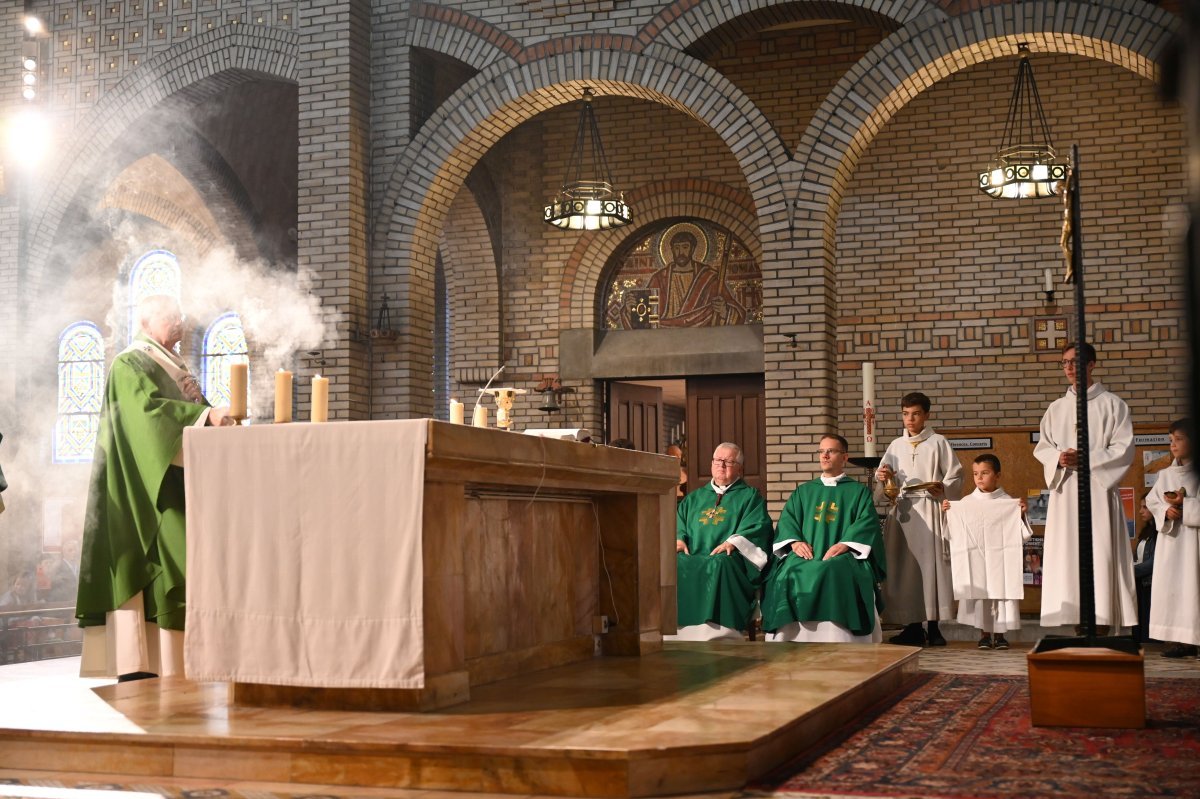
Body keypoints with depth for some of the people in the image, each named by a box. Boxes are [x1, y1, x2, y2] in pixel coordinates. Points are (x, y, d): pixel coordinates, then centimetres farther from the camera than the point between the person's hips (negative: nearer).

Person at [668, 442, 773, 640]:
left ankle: (719, 637, -43)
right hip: (692, 558, 4)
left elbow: (757, 527, 1)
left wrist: (733, 542, -18)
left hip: (728, 558, -4)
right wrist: (679, 540, -3)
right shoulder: (694, 498, 31)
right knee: (672, 565, -29)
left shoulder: (749, 496, 18)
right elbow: (678, 524, 21)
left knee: (719, 566, -39)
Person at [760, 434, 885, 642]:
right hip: (806, 555, 3)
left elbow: (866, 523, 1)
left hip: (841, 557, -3)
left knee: (834, 572, -37)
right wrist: (794, 541, -9)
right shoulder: (804, 491, 27)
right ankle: (788, 640, -29)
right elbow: (787, 519, 13)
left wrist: (844, 544, -17)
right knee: (789, 573, -31)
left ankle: (837, 644, -36)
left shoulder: (859, 492, 17)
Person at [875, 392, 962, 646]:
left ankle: (934, 627, -5)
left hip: (930, 509, -4)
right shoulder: (896, 446, 15)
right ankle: (913, 627, 7)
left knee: (932, 563, -8)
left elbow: (956, 477, 2)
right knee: (904, 565, 1)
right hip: (902, 510, 4)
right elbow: (885, 479, 15)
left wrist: (941, 487, -17)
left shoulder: (938, 443, 5)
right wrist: (883, 477, -8)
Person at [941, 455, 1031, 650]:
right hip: (975, 559, 1)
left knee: (1003, 592, 0)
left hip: (1000, 559, -1)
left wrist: (1022, 514, -14)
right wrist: (946, 513, -8)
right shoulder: (965, 503, 3)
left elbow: (1022, 535, 0)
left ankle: (999, 634, 13)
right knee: (978, 593, 1)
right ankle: (984, 634, 12)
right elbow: (953, 533, 4)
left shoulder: (1008, 502, 0)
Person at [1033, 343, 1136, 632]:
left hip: (1098, 491, -4)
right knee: (1068, 558, -1)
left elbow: (1124, 449, -4)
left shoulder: (1112, 404, 2)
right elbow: (1041, 447, 13)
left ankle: (1100, 633, -5)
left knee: (1099, 556, -7)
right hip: (1064, 492, 4)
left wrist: (1086, 459, -15)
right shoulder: (1057, 408, 14)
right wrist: (1059, 458, -8)